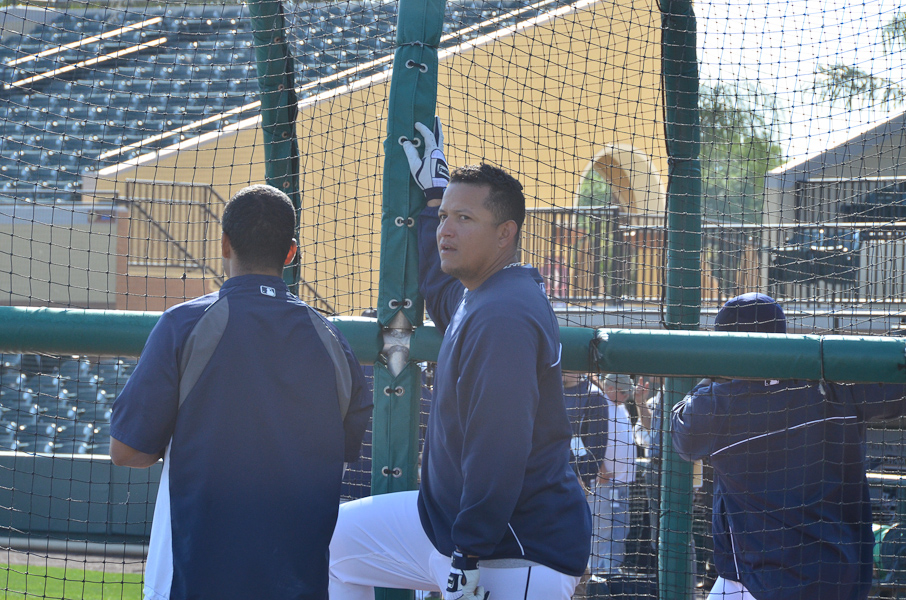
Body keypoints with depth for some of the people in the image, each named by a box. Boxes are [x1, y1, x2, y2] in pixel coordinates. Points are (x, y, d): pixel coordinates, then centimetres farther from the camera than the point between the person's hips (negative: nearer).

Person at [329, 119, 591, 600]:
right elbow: (437, 288, 37)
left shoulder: (503, 316, -22)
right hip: (448, 521, 11)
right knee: (333, 540, 17)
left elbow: (498, 451, -28)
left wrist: (469, 560, -29)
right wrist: (434, 191, 40)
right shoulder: (474, 296, 10)